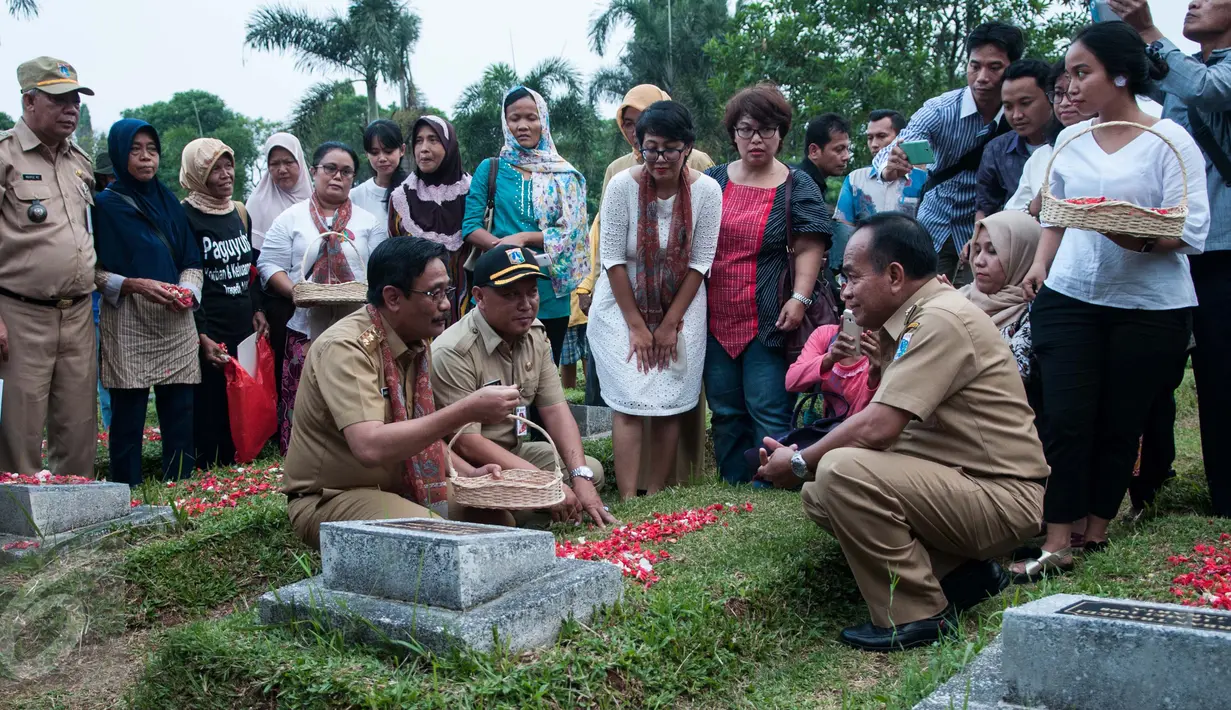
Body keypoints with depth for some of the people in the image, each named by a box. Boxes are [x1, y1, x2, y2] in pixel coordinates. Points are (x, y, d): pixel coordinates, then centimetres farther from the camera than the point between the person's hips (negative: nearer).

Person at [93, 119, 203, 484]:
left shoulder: (170, 203, 15)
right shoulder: (105, 206, 3)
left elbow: (192, 261, 15)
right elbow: (94, 270, 0)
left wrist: (187, 291, -5)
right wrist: (135, 284, -15)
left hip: (176, 322, 4)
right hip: (128, 324, -4)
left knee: (180, 412, 3)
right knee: (128, 416, -4)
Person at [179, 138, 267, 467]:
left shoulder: (239, 213, 12)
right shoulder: (185, 217, -7)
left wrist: (257, 311, 10)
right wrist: (200, 337, -17)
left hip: (243, 329, 6)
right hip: (208, 333, -6)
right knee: (208, 412, -3)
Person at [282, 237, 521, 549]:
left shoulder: (418, 342, 5)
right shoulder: (345, 347, -22)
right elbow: (370, 447, -36)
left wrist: (469, 473, 1)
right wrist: (466, 411, -36)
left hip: (402, 486, 9)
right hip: (330, 498, -8)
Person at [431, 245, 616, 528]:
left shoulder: (535, 334, 1)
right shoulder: (453, 353, -25)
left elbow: (555, 409, -2)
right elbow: (467, 444, -26)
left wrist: (580, 477, -17)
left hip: (512, 452, 8)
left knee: (591, 470, -2)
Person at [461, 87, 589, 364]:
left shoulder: (565, 175, 6)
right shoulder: (490, 169, 5)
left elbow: (571, 231, -3)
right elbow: (471, 227, -2)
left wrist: (523, 238, -15)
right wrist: (506, 249, -19)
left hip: (550, 292, 1)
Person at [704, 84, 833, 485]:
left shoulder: (797, 188, 3)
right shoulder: (713, 180, 13)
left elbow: (809, 248, -4)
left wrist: (800, 298, -16)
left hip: (767, 322, -4)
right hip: (715, 320, 4)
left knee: (769, 412, -6)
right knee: (725, 411, 10)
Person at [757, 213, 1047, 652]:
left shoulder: (940, 319, -19)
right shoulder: (913, 319, 12)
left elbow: (878, 427, -26)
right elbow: (882, 427, 12)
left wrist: (801, 463, -11)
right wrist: (803, 460, 0)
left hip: (1002, 498, -10)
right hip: (960, 484, 10)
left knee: (842, 472, -27)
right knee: (819, 496, 6)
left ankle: (918, 615, -12)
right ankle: (961, 572, 9)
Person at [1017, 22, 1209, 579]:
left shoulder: (1169, 141, -6)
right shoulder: (1070, 140, 9)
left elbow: (1192, 232, -12)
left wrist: (1140, 239, -30)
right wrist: (1040, 264, 3)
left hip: (1149, 308, -3)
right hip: (1069, 298, 3)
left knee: (1120, 424, 6)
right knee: (1065, 420, -5)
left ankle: (1096, 532, 21)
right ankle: (1057, 544, -1)